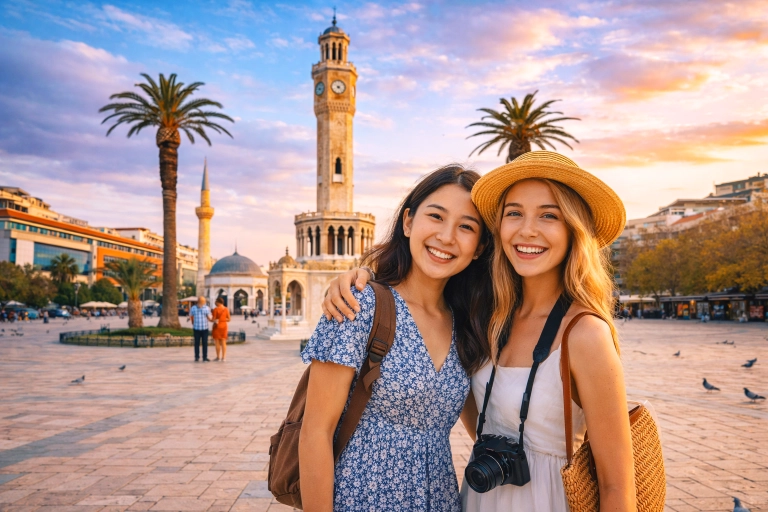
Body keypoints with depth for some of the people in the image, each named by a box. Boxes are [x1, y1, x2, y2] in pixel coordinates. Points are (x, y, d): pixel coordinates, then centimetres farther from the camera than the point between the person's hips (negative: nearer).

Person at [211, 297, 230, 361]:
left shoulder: (216, 309, -12)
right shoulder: (226, 309, 2)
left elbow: (213, 319, -12)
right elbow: (228, 319, 3)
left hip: (217, 326, -5)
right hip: (224, 326, 5)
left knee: (217, 342, 2)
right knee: (223, 342, 8)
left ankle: (218, 357, 4)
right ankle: (223, 357, 7)